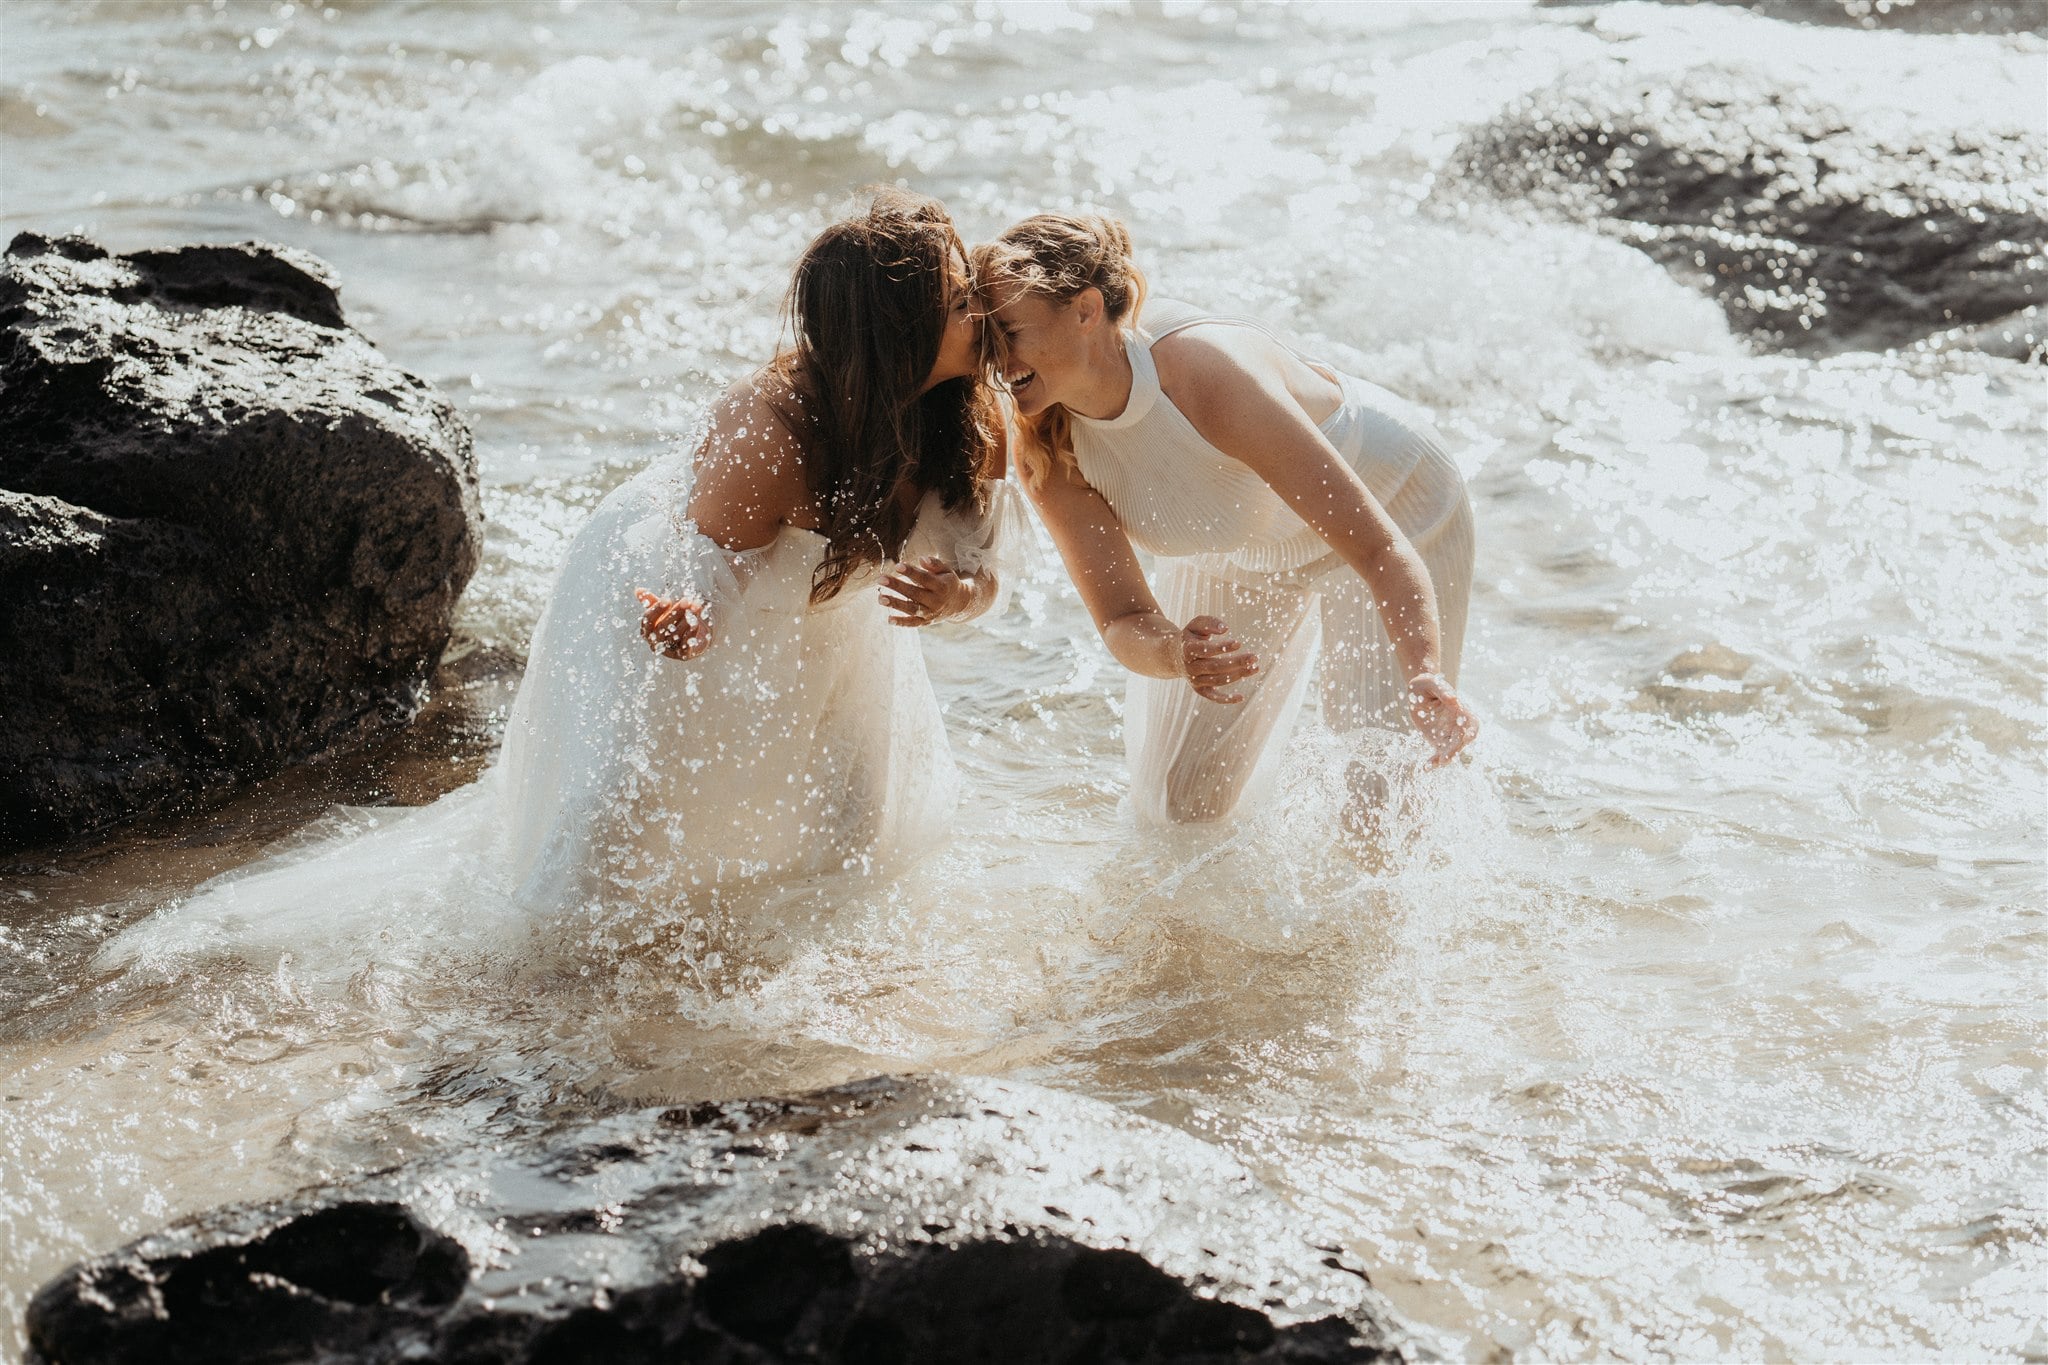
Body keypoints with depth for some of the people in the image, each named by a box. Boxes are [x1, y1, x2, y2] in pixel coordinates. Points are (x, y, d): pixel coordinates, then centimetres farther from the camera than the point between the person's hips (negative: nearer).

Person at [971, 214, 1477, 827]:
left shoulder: (1209, 373, -41)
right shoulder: (1047, 452, -25)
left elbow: (1378, 547, -40)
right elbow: (1122, 622, -24)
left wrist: (1427, 679, -55)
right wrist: (1170, 652, -48)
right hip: (1238, 554, 5)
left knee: (1381, 817, -11)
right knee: (1175, 808, 9)